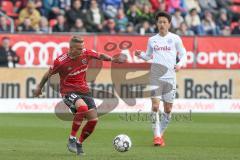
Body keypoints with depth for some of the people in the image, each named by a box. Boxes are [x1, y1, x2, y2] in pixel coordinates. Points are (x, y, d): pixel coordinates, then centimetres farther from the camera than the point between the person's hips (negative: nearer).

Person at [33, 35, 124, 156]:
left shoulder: (86, 53, -6)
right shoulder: (61, 61, -17)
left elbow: (100, 56, 14)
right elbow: (48, 74, 0)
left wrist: (111, 59, -3)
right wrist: (39, 87, 12)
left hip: (83, 90, 6)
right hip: (68, 91, -6)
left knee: (93, 120, -5)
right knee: (82, 107, -36)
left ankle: (79, 144, 18)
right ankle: (72, 139, -21)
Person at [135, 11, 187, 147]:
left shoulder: (175, 39, 4)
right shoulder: (152, 40, 10)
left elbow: (183, 55, 7)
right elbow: (148, 56, 20)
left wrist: (179, 64, -12)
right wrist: (141, 55, -1)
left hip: (170, 77, 0)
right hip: (156, 76, 0)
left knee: (168, 109, 3)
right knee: (155, 105, -13)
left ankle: (161, 134, 20)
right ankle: (157, 136, -9)